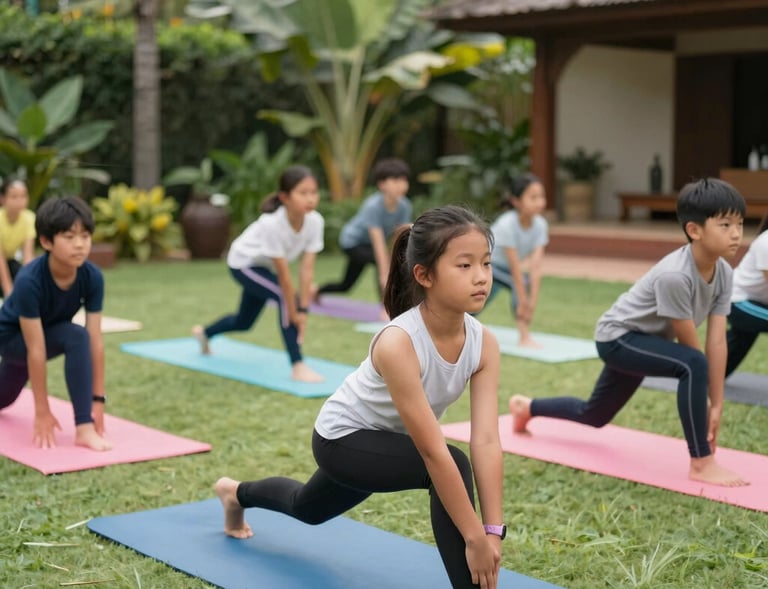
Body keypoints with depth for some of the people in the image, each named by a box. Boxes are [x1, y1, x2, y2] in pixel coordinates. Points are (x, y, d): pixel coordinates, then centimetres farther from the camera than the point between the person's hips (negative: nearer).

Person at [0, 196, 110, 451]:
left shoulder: (92, 277, -27)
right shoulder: (30, 280, -39)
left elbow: (96, 341, -24)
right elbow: (36, 349, -37)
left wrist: (98, 399, -23)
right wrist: (42, 411, -34)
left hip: (52, 331, 5)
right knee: (76, 338, -33)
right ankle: (83, 428, -28)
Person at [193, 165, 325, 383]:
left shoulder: (315, 221, -27)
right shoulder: (272, 223, -40)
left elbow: (307, 268, -25)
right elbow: (284, 274, -35)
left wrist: (303, 310, -25)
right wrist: (293, 312, -30)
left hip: (263, 266, 6)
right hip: (243, 262, -6)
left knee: (244, 322, 20)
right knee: (285, 296, -28)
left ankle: (204, 332, 51)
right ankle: (298, 367, -22)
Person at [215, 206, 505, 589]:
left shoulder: (484, 343, -22)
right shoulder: (398, 343, -40)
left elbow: (486, 441, -25)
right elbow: (433, 451, -40)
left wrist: (493, 530, -29)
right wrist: (474, 538, -37)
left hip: (384, 442, 7)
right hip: (342, 438, -7)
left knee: (309, 508, 31)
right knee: (452, 467, -31)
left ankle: (237, 493, 62)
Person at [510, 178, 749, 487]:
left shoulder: (724, 274, -13)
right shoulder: (674, 275, -35)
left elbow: (717, 342, -13)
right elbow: (690, 345, -27)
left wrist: (716, 405, -14)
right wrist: (706, 401, -17)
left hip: (645, 341, 9)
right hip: (618, 337, -8)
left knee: (593, 415, 25)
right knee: (694, 365, -33)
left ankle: (526, 407, 49)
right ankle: (701, 464, -23)